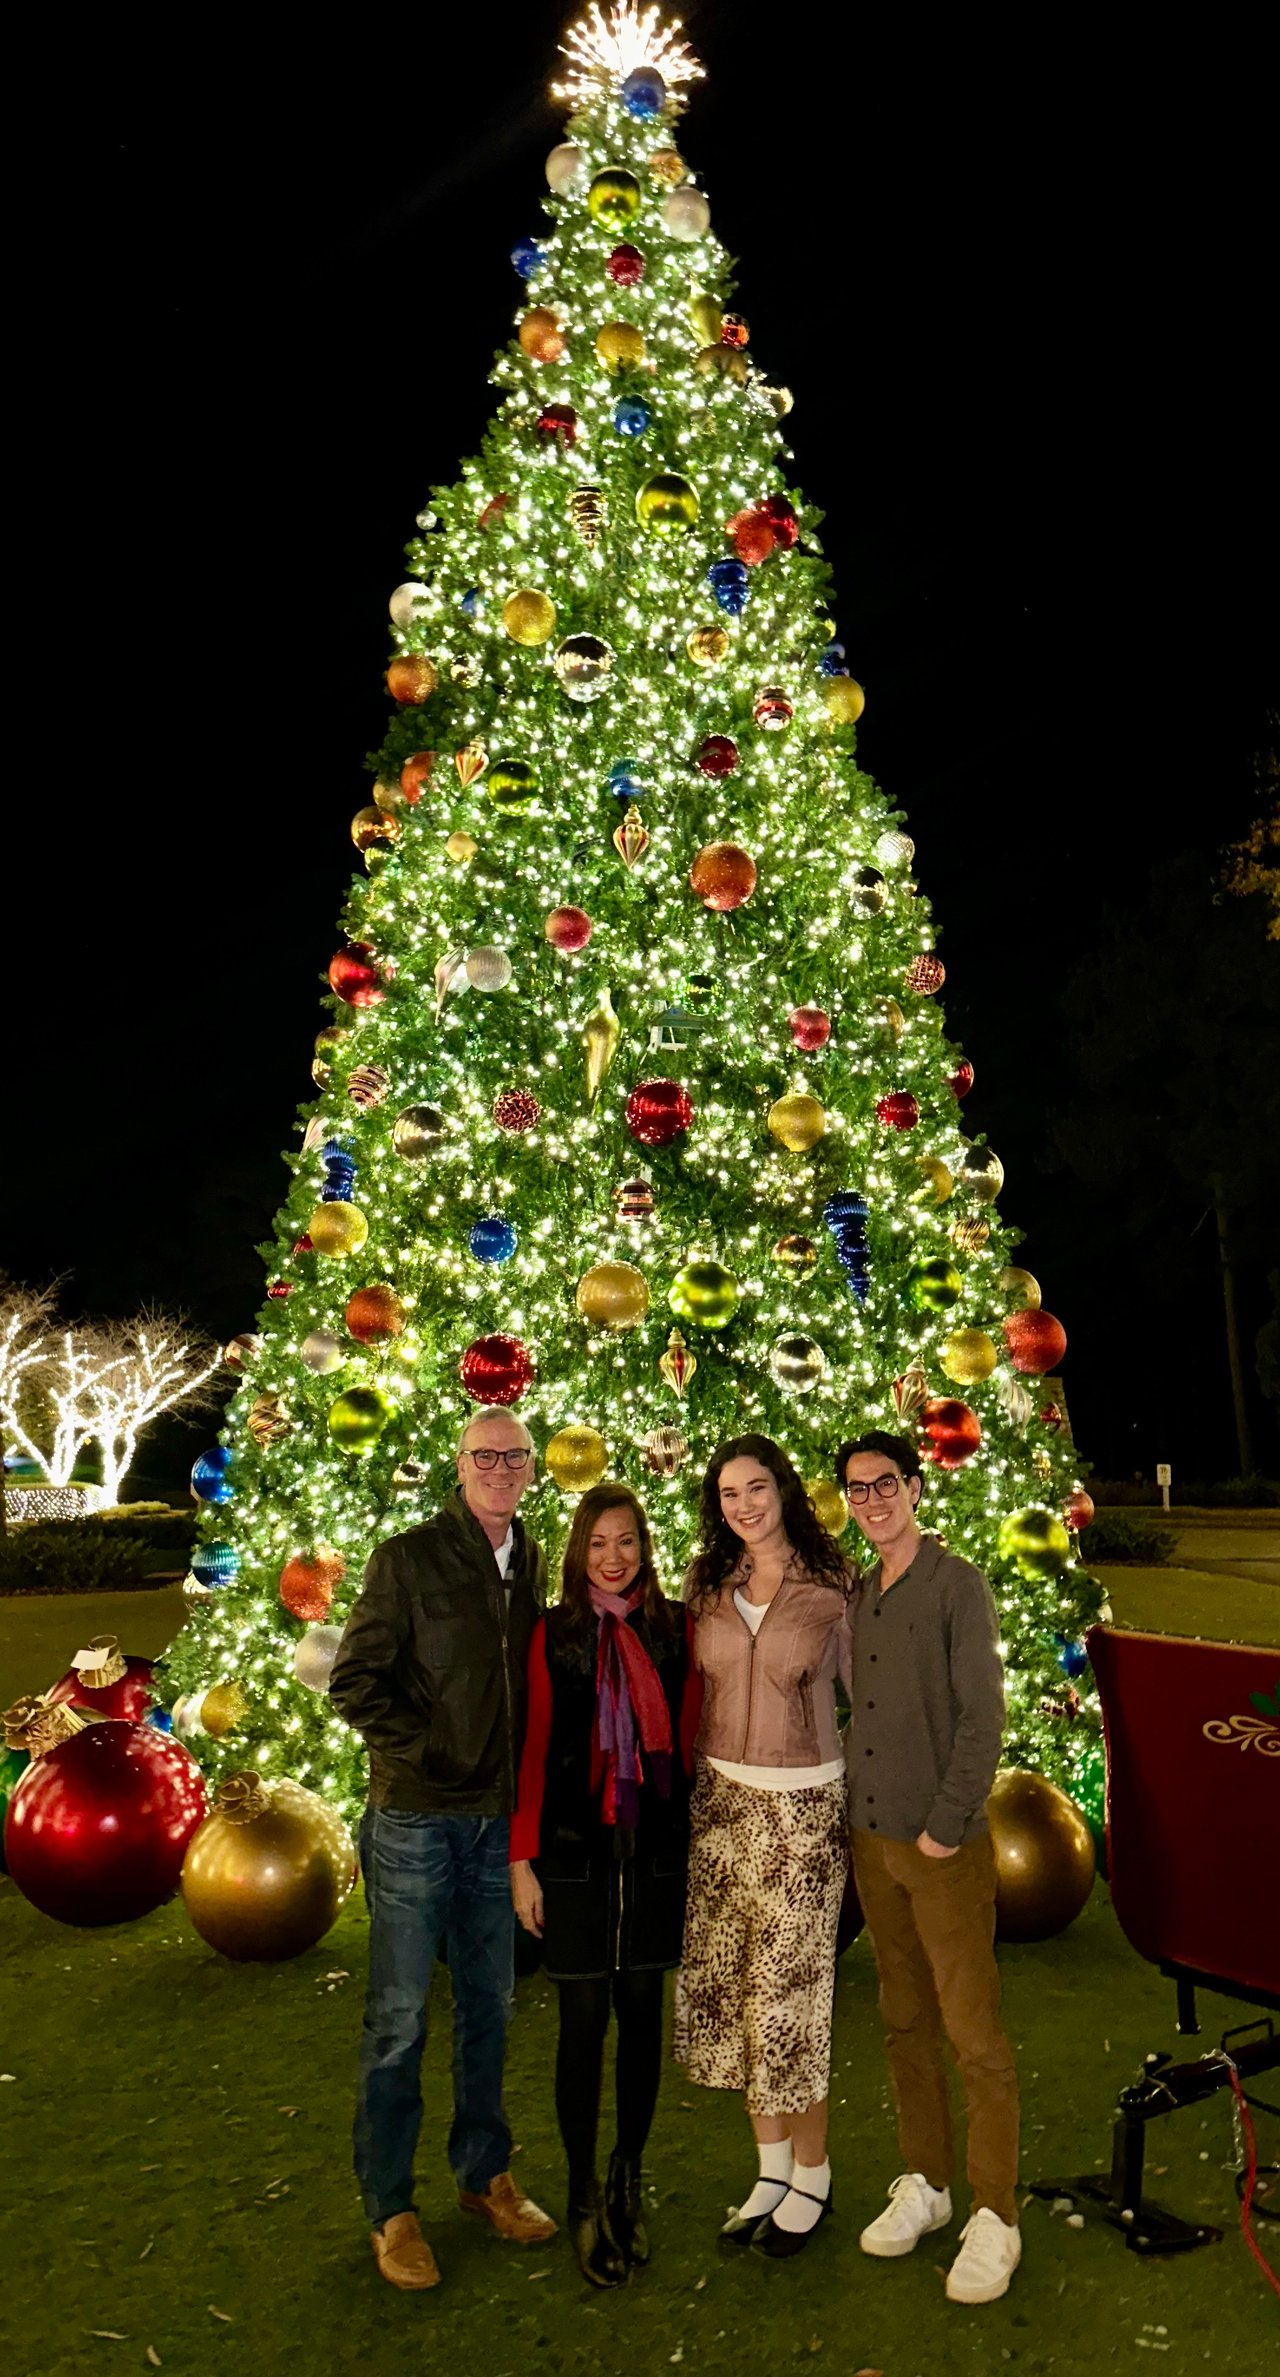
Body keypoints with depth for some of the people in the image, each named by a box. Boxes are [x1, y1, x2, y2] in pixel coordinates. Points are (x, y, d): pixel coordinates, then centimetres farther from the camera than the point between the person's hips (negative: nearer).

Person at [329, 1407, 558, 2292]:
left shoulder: (533, 1564, 6)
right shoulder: (408, 1558, -10)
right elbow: (355, 1681, -10)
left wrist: (525, 1778, 4)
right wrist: (425, 1751, -13)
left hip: (499, 1818, 5)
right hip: (416, 1818, -5)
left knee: (489, 2005, 17)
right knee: (400, 2017, 6)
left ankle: (484, 2171, 34)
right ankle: (390, 2207, 21)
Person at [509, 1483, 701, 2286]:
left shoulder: (675, 1627, 1)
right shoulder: (554, 1634, -2)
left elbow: (691, 1737, 4)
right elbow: (534, 1749, -1)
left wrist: (696, 1837, 1)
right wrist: (522, 1859, -2)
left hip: (656, 1849, 2)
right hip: (576, 1850, -2)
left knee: (643, 2012, 11)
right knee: (584, 2020, 5)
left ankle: (629, 2179, 30)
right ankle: (585, 2196, 21)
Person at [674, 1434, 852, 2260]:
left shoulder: (829, 1588, -6)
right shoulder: (709, 1588, 4)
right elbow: (698, 1690, 12)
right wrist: (696, 1780, 9)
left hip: (802, 1806, -4)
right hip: (722, 1799, 4)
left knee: (791, 1994, 1)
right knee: (728, 1989, 10)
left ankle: (812, 2176, 21)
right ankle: (773, 2167, 27)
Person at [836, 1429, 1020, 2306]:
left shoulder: (957, 1585, -10)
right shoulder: (857, 1594, 9)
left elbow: (983, 1717, -13)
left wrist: (945, 1825, -14)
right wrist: (858, 1816, 5)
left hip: (946, 1846, -6)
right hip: (872, 1839, 6)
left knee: (973, 2032, 1)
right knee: (905, 2020, 15)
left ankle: (995, 2216, 14)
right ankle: (926, 2182, 29)